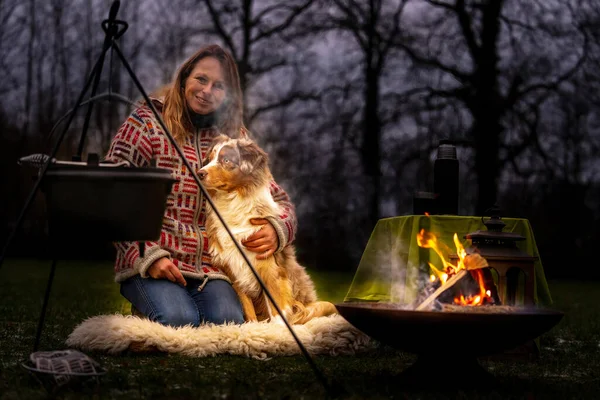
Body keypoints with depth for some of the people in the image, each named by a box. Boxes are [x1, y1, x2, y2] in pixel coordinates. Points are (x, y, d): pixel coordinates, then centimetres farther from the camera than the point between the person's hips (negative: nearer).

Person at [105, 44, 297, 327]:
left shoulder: (236, 138, 13)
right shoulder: (146, 124, 1)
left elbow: (279, 200, 15)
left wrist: (276, 229, -10)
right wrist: (148, 256, -15)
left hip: (209, 271, 3)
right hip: (148, 267, -3)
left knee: (228, 323, -27)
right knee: (179, 320, -31)